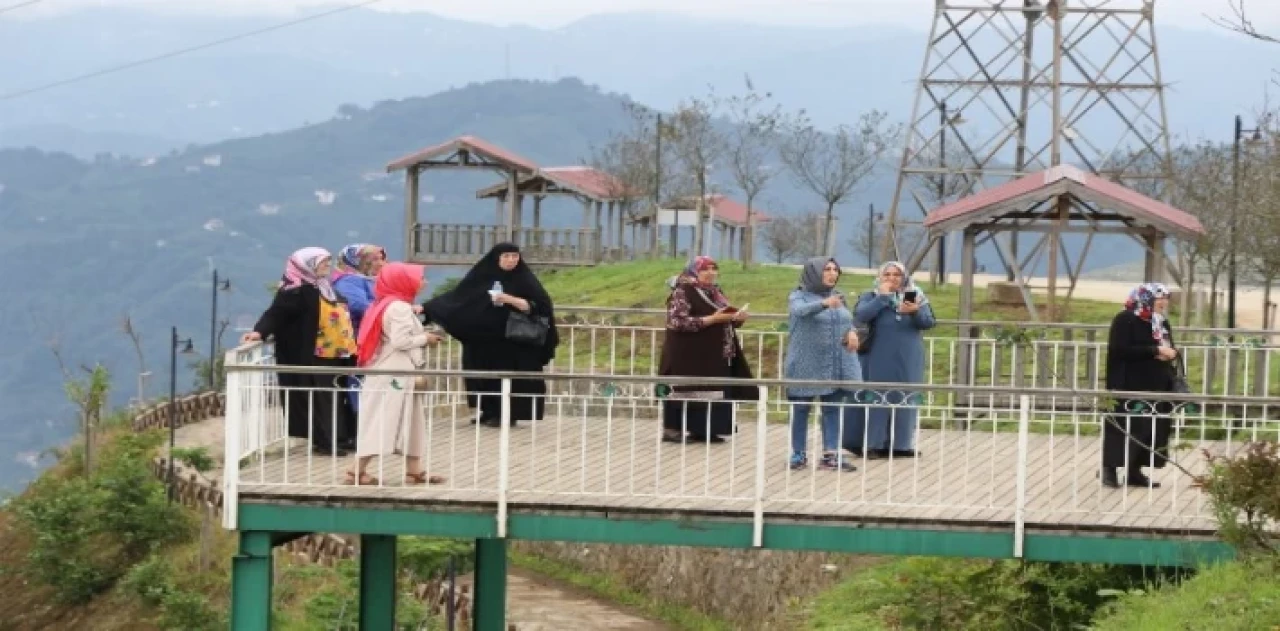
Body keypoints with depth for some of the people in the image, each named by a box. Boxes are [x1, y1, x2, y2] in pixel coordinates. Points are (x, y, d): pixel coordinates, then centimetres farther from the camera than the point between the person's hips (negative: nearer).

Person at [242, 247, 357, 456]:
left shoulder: (325, 287, 17)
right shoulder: (298, 290, -12)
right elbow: (276, 312, -21)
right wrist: (261, 331, -35)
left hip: (336, 354, 9)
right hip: (316, 356, -9)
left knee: (338, 397, 12)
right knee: (321, 398, -6)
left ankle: (340, 438, 19)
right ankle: (324, 441, -1)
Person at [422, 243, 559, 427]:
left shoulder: (525, 280, -3)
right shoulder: (482, 277, 4)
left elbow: (538, 306, -11)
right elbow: (455, 297, 5)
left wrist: (510, 299, -20)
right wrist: (426, 307, 0)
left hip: (512, 343, -3)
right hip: (484, 341, 3)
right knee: (486, 377, 3)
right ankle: (490, 413, 12)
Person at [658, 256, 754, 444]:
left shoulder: (715, 293, 15)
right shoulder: (682, 292, -10)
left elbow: (725, 319, 24)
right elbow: (677, 321, -21)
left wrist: (737, 317, -1)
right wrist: (711, 319, -23)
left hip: (714, 355, 8)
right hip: (688, 354, -8)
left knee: (712, 392, 4)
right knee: (686, 390, -7)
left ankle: (701, 430, 10)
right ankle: (672, 429, -3)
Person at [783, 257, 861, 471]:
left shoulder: (838, 296, 11)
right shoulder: (799, 297, -6)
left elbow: (848, 320, 20)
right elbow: (800, 311, -28)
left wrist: (852, 331, -5)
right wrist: (824, 303, -48)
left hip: (836, 365, 5)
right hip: (807, 365, -4)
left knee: (834, 409, 2)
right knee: (801, 409, 4)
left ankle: (831, 455, 3)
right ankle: (799, 455, 13)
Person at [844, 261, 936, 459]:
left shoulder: (916, 298, 7)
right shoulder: (871, 297, 1)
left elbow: (929, 323, -2)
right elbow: (860, 316, -17)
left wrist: (915, 312, -22)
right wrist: (883, 297, -15)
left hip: (907, 361, 3)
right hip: (879, 360, -3)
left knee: (903, 400, 3)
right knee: (877, 400, -4)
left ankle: (899, 444, 8)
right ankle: (872, 444, -4)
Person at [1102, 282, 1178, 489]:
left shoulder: (1162, 323, 15)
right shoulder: (1126, 320, -10)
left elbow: (1167, 349, 25)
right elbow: (1121, 349, -20)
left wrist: (1171, 353, -2)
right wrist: (1155, 351, -21)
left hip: (1156, 388, 8)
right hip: (1130, 388, -8)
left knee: (1153, 430, 5)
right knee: (1125, 428, -9)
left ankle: (1135, 471, 12)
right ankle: (1109, 469, -2)